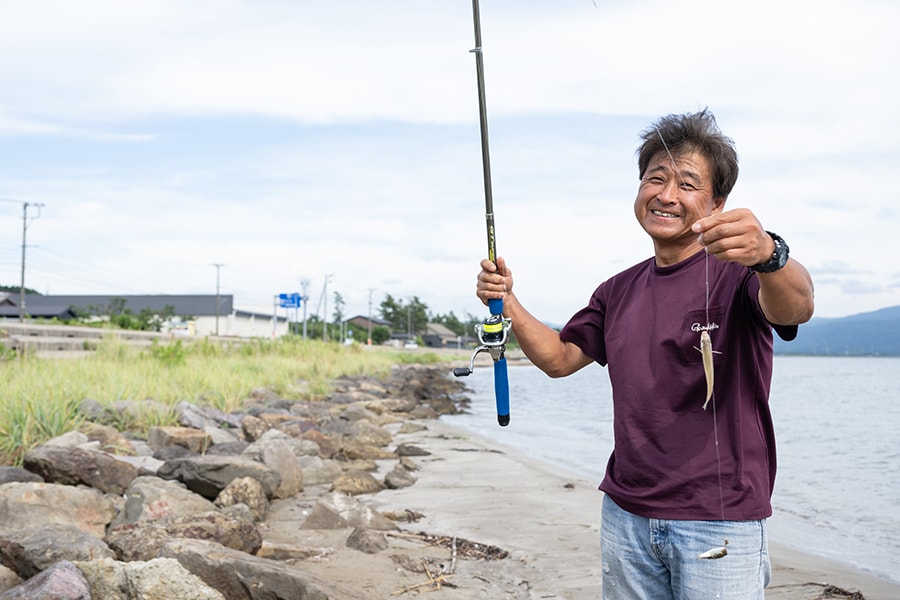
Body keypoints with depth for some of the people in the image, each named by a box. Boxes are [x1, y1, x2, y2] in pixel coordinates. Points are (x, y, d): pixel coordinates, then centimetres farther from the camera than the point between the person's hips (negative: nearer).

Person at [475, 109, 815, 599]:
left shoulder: (737, 272, -9)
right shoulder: (620, 291, 12)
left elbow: (796, 306, -30)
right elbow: (559, 358, 17)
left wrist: (768, 254, -51)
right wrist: (507, 304, 1)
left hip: (720, 523, -5)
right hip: (626, 515, 5)